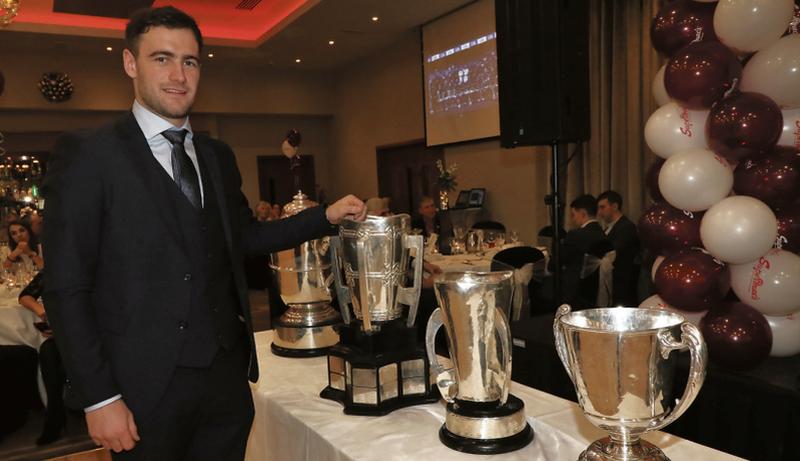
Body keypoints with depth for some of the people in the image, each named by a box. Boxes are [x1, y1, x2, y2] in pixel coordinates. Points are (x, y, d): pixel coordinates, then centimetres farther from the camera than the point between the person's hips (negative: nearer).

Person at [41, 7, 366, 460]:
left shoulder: (218, 156, 9)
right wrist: (98, 397, -11)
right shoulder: (88, 154, -7)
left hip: (228, 373, 5)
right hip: (146, 385, -4)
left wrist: (326, 217, 5)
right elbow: (67, 286, -9)